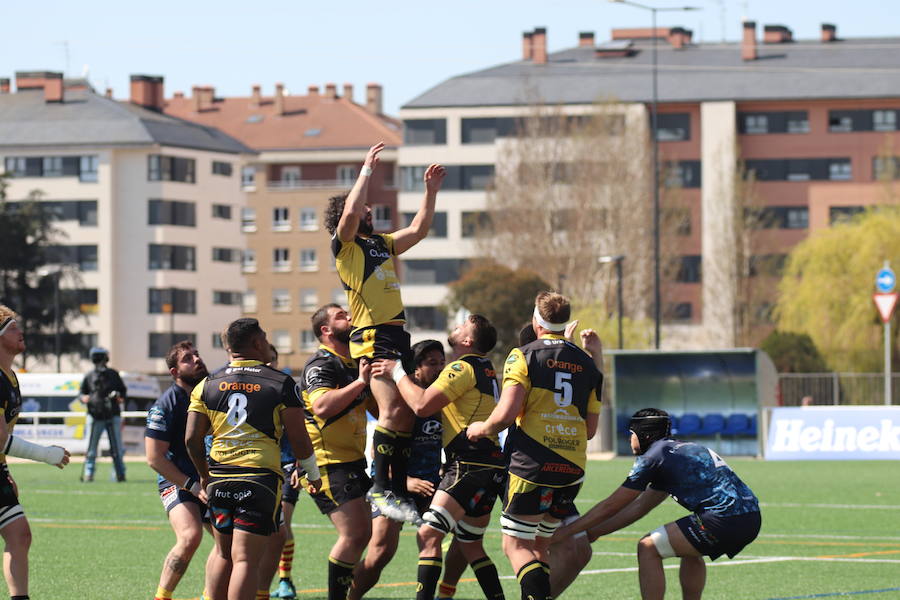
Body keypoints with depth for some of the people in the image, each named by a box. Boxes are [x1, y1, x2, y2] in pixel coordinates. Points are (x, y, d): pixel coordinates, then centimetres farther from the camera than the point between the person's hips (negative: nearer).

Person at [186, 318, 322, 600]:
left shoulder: (208, 385, 8)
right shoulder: (281, 383, 0)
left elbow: (191, 439, 6)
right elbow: (299, 439, -1)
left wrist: (205, 476, 23)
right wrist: (313, 475, 16)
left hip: (219, 479, 4)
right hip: (261, 479, -4)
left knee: (223, 555, 19)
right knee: (246, 560, -8)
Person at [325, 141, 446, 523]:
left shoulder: (382, 244, 25)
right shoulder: (345, 245, 1)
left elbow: (419, 229, 33)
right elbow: (350, 212, -18)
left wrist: (431, 190, 26)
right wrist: (367, 169, -12)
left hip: (397, 335, 9)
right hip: (372, 337, -9)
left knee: (407, 413, 5)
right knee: (392, 409, -21)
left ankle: (398, 490, 9)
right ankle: (381, 489, -22)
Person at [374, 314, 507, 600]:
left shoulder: (463, 367, -11)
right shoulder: (484, 367, 19)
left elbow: (422, 404, -19)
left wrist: (397, 373, -6)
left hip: (471, 466, -10)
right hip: (489, 468, 10)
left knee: (429, 534, -16)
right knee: (470, 544, 17)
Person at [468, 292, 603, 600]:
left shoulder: (523, 356, -5)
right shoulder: (586, 363, 11)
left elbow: (506, 413, -15)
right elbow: (591, 428, 13)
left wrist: (481, 429, 4)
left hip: (532, 466, -5)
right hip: (572, 469, 5)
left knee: (516, 546, -1)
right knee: (540, 546, 18)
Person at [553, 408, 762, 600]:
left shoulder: (652, 458, 1)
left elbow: (610, 507, 4)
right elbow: (640, 506, 33)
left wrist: (564, 532, 13)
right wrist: (592, 533, 34)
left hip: (725, 519, -9)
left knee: (648, 548, 0)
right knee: (690, 550, 33)